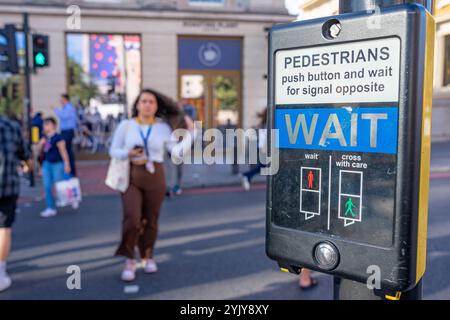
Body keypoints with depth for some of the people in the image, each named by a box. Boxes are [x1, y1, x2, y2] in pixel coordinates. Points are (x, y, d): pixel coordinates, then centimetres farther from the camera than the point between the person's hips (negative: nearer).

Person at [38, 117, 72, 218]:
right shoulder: (44, 137, 9)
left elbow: (63, 151, -12)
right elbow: (40, 150, 14)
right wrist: (41, 143, -6)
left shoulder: (58, 137, -12)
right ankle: (50, 208, 11)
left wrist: (67, 164, -14)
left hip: (57, 164, -7)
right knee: (47, 187, 4)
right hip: (47, 164, 7)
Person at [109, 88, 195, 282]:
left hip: (155, 178, 1)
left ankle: (147, 257, 30)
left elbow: (178, 151, -8)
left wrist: (190, 132, -7)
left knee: (150, 220, 9)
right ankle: (129, 260, 3)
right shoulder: (125, 125, 0)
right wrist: (129, 153, -16)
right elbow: (113, 151, 2)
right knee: (132, 219, -16)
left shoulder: (164, 128, 0)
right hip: (130, 177, -1)